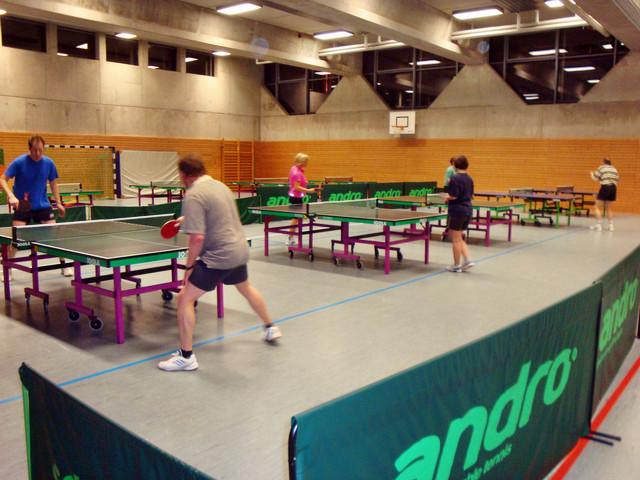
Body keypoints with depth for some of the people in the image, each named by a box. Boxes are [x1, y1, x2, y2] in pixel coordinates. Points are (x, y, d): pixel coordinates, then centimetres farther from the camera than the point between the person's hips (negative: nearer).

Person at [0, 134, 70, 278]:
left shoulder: (49, 163, -5)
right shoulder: (19, 162, -13)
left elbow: (53, 183, 9)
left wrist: (58, 203, 4)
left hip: (42, 205, 2)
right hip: (22, 206, -2)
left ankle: (64, 265, 14)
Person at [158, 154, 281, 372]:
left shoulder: (193, 195, -17)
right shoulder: (219, 185, 9)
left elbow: (197, 238, -23)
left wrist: (189, 266, -12)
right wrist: (187, 219, 27)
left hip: (219, 256, -9)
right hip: (239, 250, 9)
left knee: (185, 298, -1)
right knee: (247, 289, 31)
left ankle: (186, 356, 2)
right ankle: (270, 329, 48)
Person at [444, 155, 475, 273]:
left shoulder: (455, 178, -15)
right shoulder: (469, 179, 9)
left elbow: (453, 196, -20)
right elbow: (471, 195, 16)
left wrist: (446, 198, -1)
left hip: (457, 211, -8)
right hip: (468, 210, 8)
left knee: (456, 239, 2)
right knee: (459, 238, 19)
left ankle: (456, 265, 9)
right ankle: (467, 260, 9)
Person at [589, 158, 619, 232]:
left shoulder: (601, 168, 0)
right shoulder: (614, 169, 14)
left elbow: (595, 178, -5)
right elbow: (617, 180, 11)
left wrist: (592, 174, 16)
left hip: (605, 188, -5)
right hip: (613, 188, 5)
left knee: (598, 207, 4)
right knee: (608, 208, 18)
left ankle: (598, 225, -3)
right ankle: (611, 225, 15)